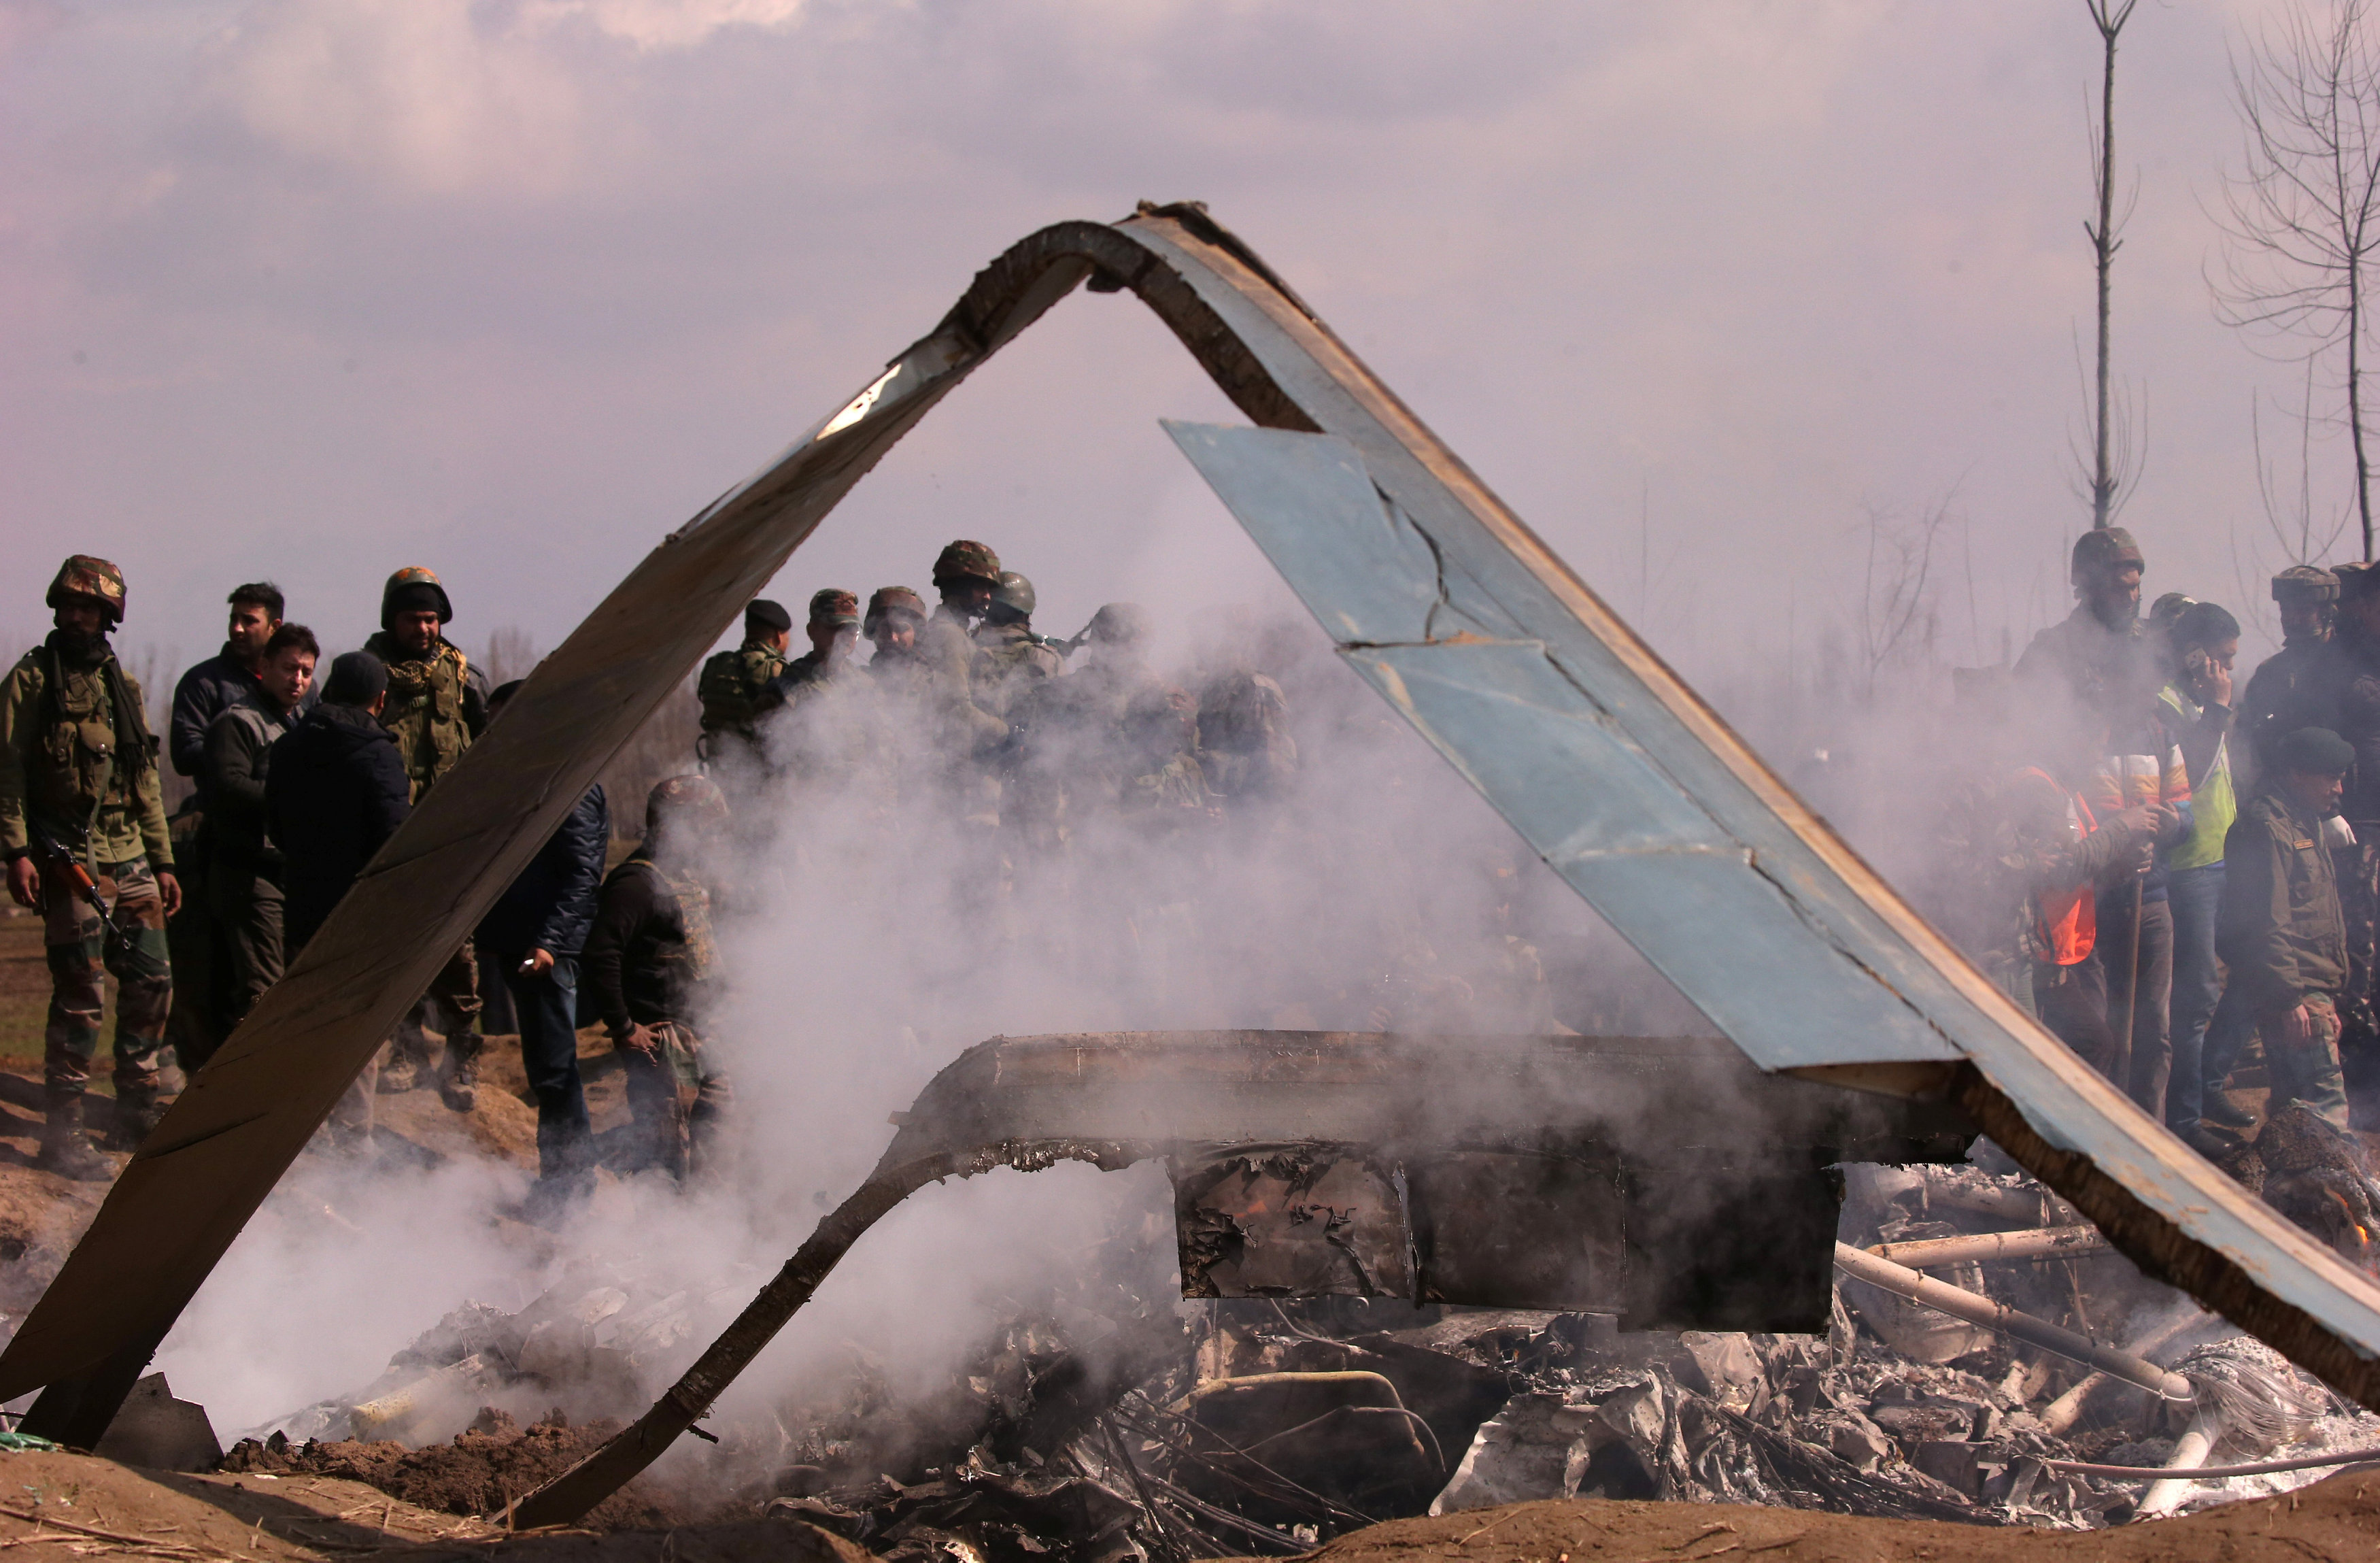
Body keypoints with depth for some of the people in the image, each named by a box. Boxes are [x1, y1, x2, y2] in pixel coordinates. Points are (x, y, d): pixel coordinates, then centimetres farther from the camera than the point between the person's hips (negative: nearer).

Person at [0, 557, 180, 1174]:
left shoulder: (122, 685, 16)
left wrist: (162, 861, 17)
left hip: (129, 858, 6)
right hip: (70, 857, -6)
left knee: (151, 982, 7)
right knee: (81, 990, -9)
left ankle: (137, 1114, 20)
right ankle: (61, 1132, -3)